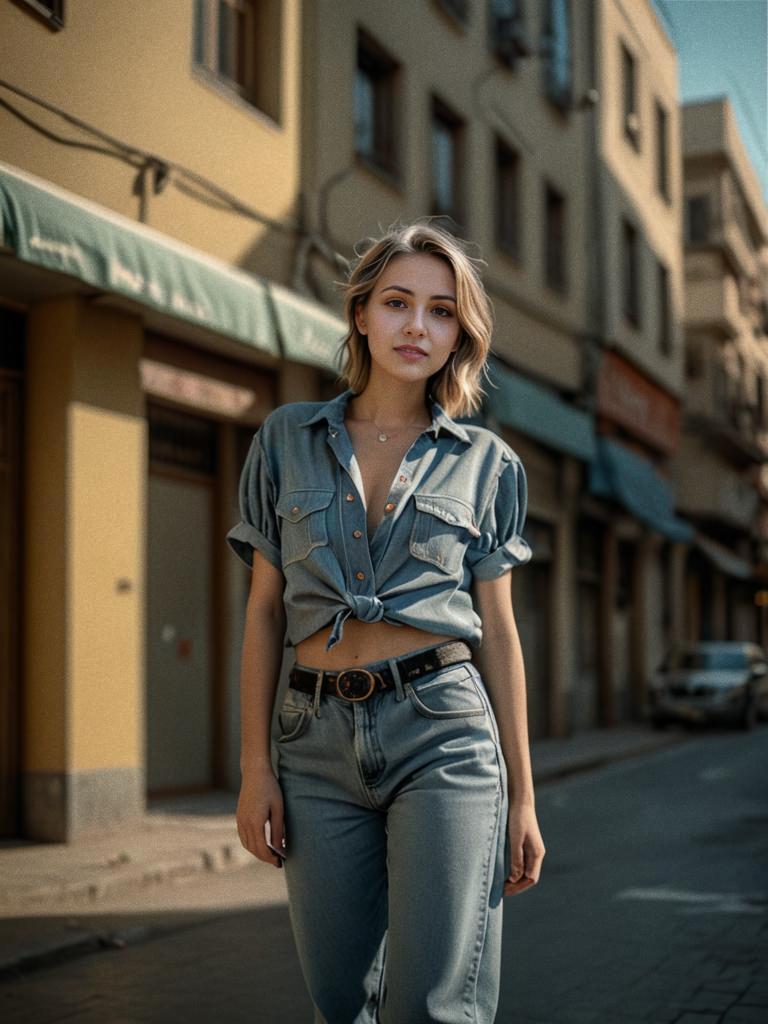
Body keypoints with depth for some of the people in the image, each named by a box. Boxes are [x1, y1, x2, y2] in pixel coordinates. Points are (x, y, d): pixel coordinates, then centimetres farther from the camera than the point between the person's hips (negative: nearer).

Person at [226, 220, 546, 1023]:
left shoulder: (486, 463, 7)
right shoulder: (287, 439, 9)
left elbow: (498, 629, 7)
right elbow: (265, 609, 8)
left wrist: (523, 796, 5)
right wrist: (255, 768, 2)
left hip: (443, 731, -1)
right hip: (320, 742, 2)